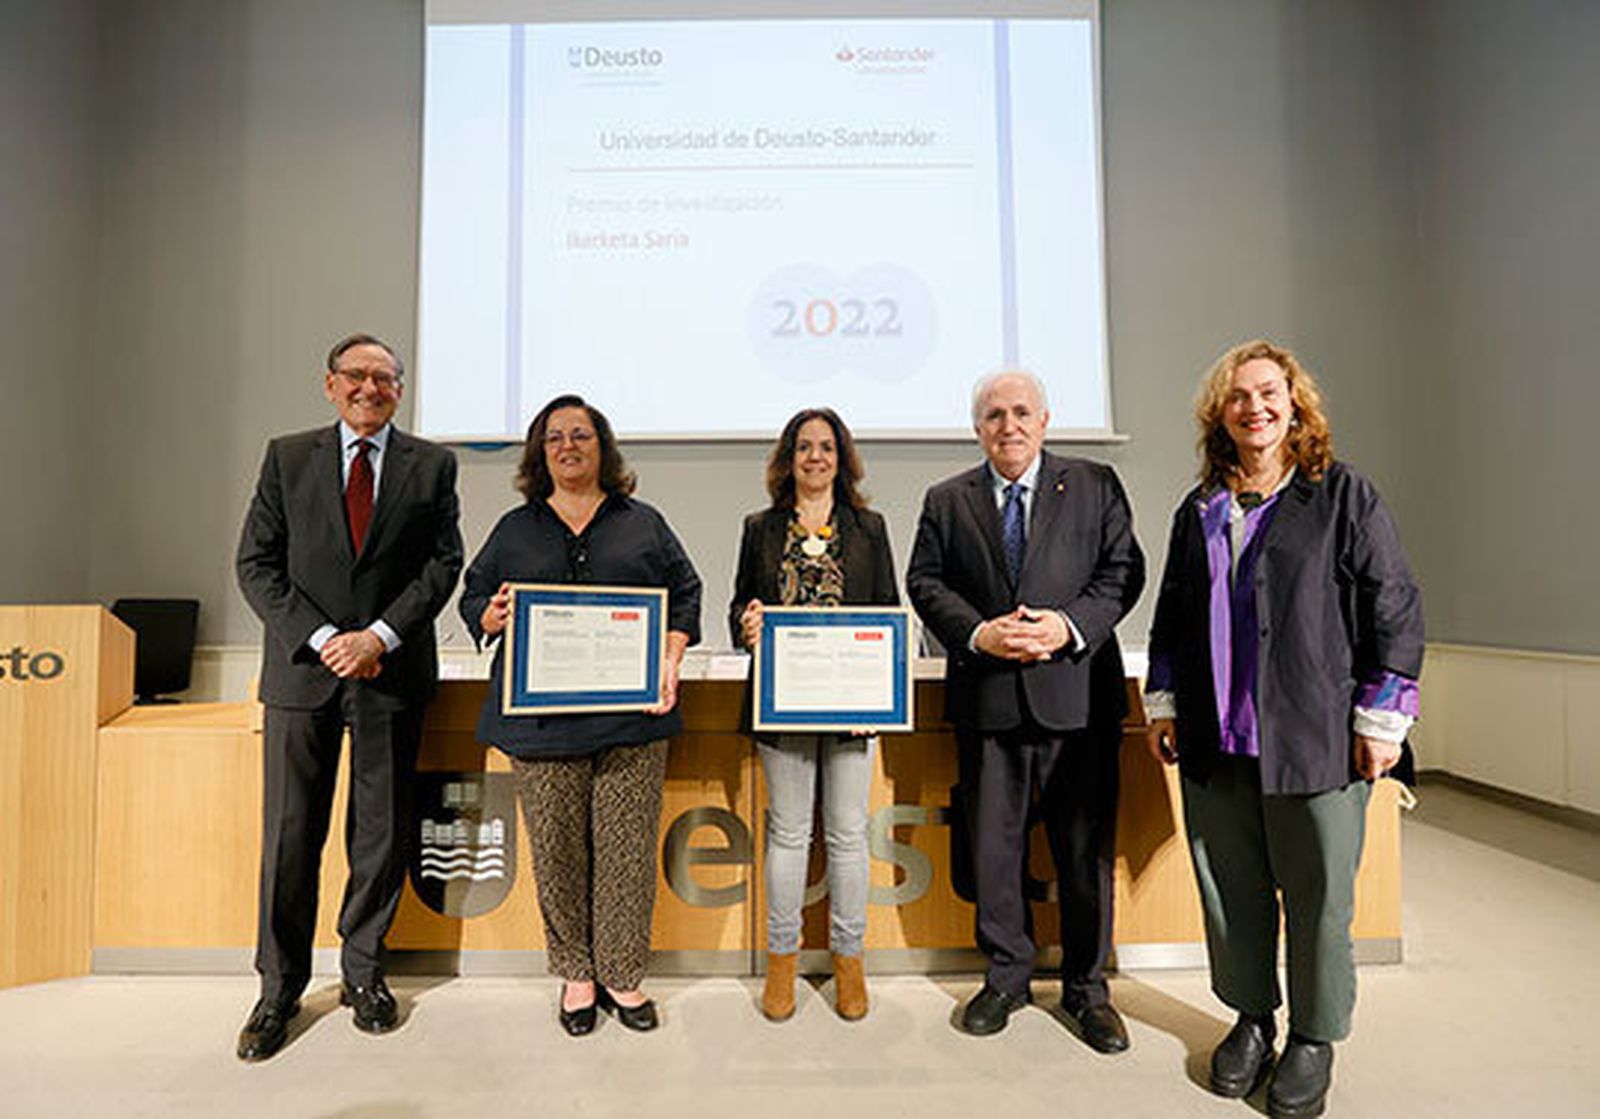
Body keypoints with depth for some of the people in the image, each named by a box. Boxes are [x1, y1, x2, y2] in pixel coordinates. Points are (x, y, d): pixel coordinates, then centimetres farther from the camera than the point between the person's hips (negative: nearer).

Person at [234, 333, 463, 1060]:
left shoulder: (431, 465, 5)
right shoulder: (288, 457, 7)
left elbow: (443, 563, 0)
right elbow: (256, 564, 2)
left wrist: (380, 636, -12)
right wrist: (321, 639, -10)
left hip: (393, 673, 0)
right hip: (302, 670, 1)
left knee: (382, 833, 9)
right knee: (289, 835, 7)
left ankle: (364, 973, 27)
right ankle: (279, 988, 25)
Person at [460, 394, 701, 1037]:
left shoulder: (644, 524, 11)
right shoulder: (514, 530, 13)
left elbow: (684, 595, 9)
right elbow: (475, 598, 15)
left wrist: (670, 659, -6)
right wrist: (491, 619, -8)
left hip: (630, 715, 0)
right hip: (542, 717, 1)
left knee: (628, 849, 4)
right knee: (556, 851, 7)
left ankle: (623, 975, 22)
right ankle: (575, 974, 26)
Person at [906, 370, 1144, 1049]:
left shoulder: (1095, 486, 7)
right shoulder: (946, 501, 9)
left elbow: (1123, 571, 2)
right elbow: (925, 581, 2)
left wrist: (1071, 625, -14)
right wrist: (977, 634, -14)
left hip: (1077, 694, 0)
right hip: (986, 697, 1)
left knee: (1086, 846, 10)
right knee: (992, 846, 11)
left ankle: (1086, 987, 30)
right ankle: (1006, 976, 32)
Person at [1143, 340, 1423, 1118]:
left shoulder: (1343, 496, 0)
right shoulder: (1198, 511, 12)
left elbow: (1396, 610, -2)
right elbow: (1171, 615, 16)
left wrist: (1381, 719, -6)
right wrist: (1163, 703, 11)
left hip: (1314, 740, -3)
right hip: (1215, 741, 4)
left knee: (1318, 898, 8)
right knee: (1230, 890, 13)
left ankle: (1314, 1038, 30)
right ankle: (1252, 1018, 34)